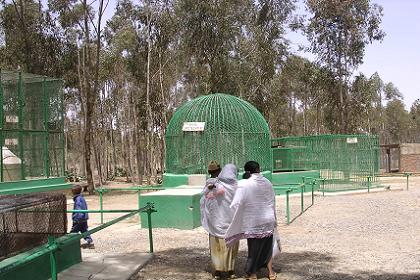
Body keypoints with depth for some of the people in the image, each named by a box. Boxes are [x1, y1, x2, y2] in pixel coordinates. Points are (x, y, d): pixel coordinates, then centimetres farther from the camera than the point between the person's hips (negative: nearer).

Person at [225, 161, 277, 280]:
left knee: (254, 247, 10)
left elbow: (237, 204, -22)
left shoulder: (244, 184, -16)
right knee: (267, 247, 18)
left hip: (253, 222, -3)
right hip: (268, 221, 3)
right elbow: (272, 201, 7)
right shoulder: (267, 183, -2)